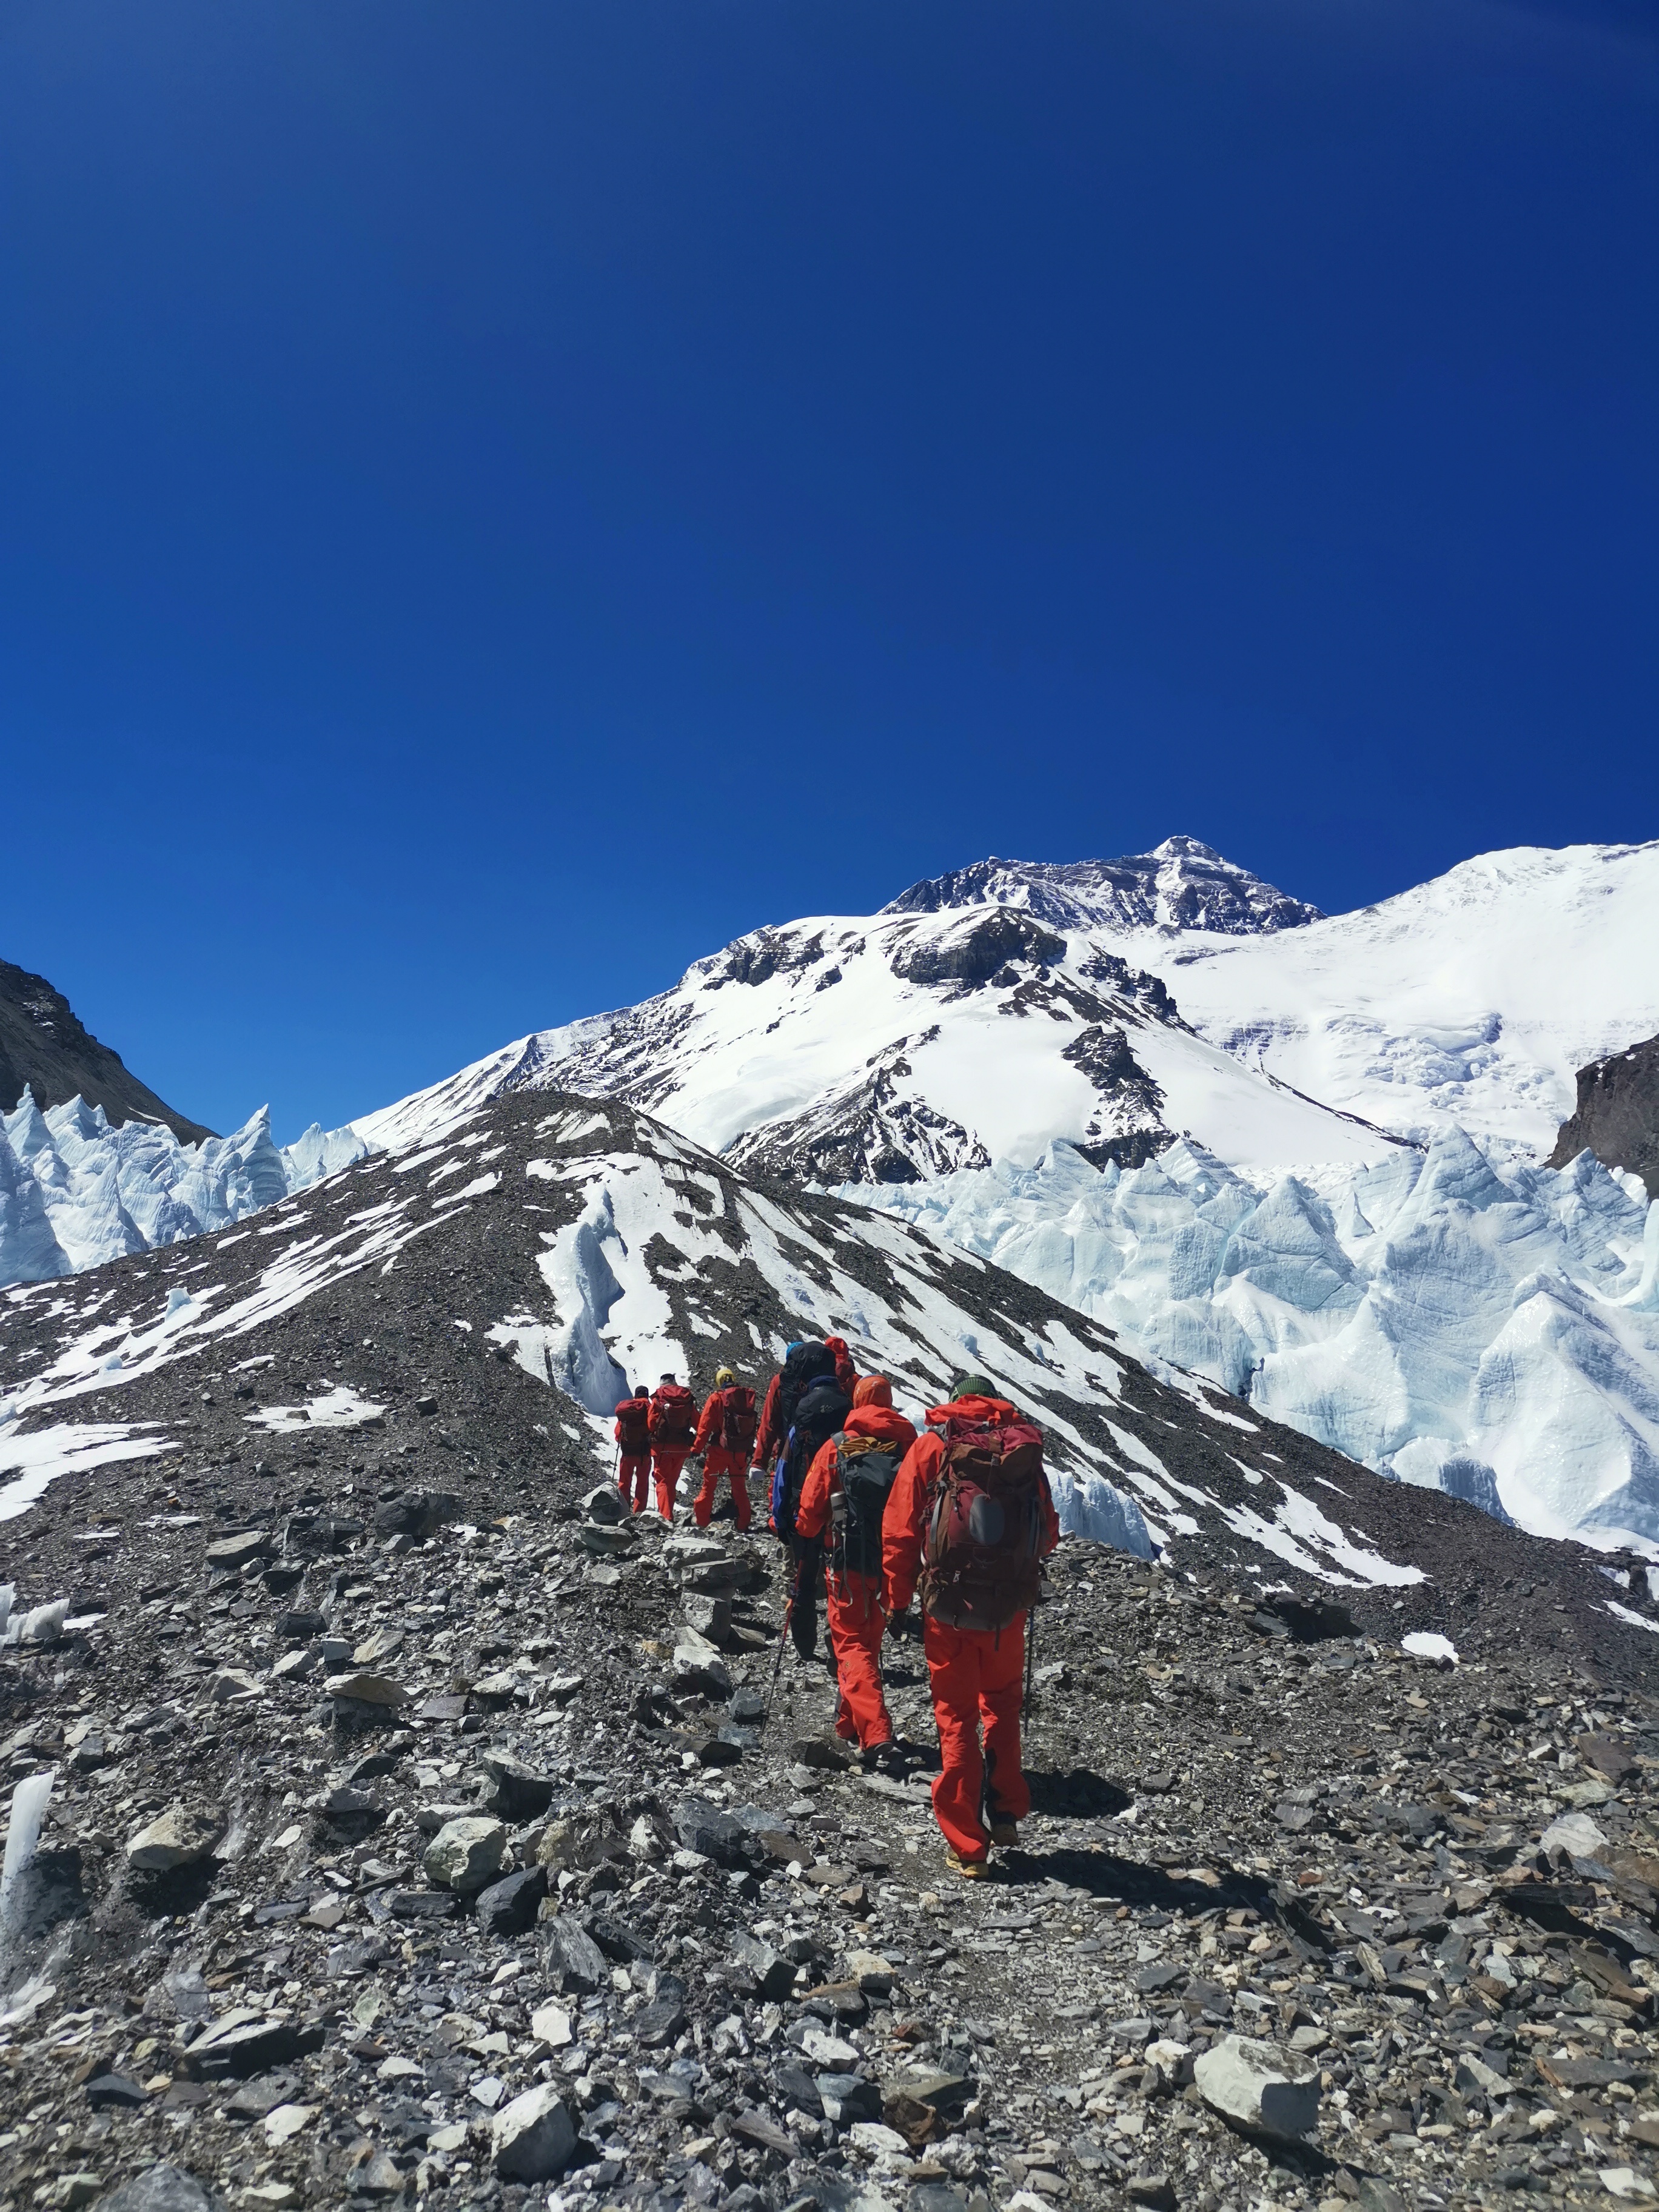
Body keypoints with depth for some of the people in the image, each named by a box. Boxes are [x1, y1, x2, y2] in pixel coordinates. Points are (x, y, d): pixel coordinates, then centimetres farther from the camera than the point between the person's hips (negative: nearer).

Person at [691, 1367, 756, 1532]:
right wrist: (748, 1448, 21)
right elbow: (753, 1425, 11)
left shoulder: (716, 1398, -8)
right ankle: (743, 1526, 15)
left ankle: (701, 1520, 14)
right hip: (740, 1451, 3)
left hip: (719, 1450, -3)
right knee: (740, 1487, 14)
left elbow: (705, 1426, -10)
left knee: (709, 1485, 11)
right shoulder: (747, 1396, 2)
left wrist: (697, 1449, -4)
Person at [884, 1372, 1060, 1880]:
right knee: (1002, 1704, 26)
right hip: (1009, 1608, 2)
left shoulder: (931, 1447, -3)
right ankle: (1006, 1813, 26)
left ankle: (967, 1848, 15)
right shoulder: (1025, 1450, 2)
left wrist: (898, 1602, 4)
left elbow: (899, 1532, -6)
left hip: (948, 1607, -2)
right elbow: (1049, 1537, 7)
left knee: (957, 1719, 11)